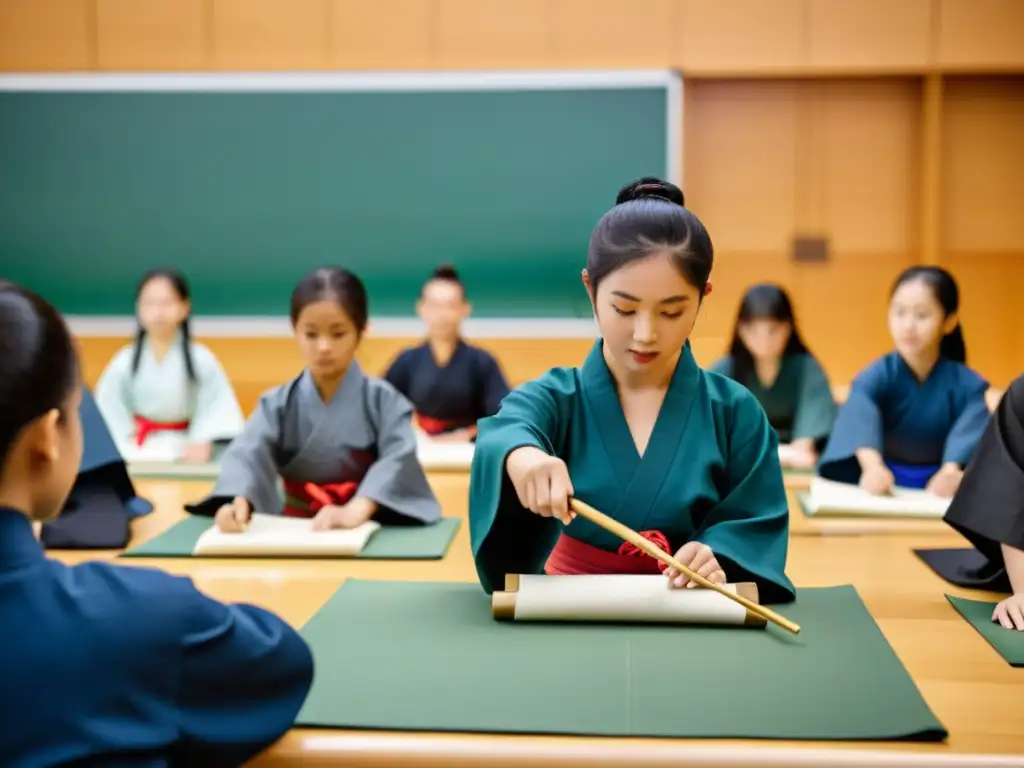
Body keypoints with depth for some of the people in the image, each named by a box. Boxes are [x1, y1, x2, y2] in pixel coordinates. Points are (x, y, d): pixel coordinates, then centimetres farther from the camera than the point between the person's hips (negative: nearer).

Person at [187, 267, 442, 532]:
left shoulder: (382, 400, -1)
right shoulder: (278, 403, 3)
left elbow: (397, 459, -16)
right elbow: (248, 454, -12)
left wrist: (357, 510, -33)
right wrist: (238, 502, -33)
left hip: (367, 529, 0)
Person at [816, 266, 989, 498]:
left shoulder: (966, 384, -5)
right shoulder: (877, 376, -9)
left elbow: (970, 432, -24)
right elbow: (860, 418, -30)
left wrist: (951, 471, -46)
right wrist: (873, 466, -51)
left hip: (938, 494, 1)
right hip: (885, 490, -1)